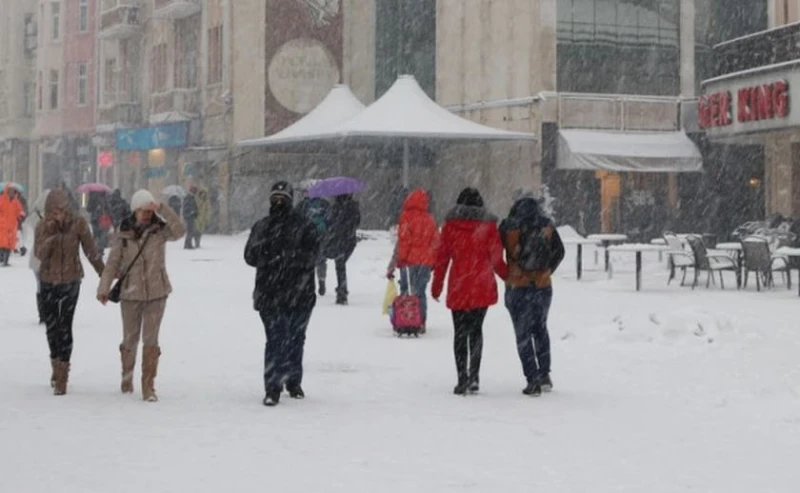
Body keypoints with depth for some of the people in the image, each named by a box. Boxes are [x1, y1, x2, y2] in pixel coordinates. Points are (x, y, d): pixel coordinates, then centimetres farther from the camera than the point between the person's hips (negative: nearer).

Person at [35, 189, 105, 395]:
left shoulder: (78, 224, -9)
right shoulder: (43, 226, -4)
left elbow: (91, 252, -2)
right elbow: (39, 254, -14)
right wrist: (49, 235, -26)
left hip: (71, 281, -3)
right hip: (49, 282, 3)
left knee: (65, 326, -9)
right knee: (51, 326, 13)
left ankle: (62, 376, -6)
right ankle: (56, 366, 33)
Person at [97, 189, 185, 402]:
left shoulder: (160, 230, -5)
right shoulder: (124, 233, -3)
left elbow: (179, 231, -25)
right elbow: (113, 262, -1)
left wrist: (162, 209, -28)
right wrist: (104, 288, -9)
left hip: (156, 293, -1)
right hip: (130, 293, 1)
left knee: (151, 339, -4)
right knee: (130, 339, 13)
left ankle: (148, 386, 3)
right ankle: (127, 378, 35)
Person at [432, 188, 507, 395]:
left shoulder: (451, 224, 2)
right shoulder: (488, 225, 1)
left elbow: (442, 256, 2)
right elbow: (496, 258, -1)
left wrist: (437, 285, 9)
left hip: (458, 285, -1)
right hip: (482, 286, 1)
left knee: (460, 332, 5)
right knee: (476, 330, 14)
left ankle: (463, 377, -3)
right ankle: (474, 375, 4)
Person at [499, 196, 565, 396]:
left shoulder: (509, 228, -6)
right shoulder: (547, 227, 1)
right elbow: (559, 252, 4)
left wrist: (508, 276, 9)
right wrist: (546, 271, 11)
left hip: (518, 287, -3)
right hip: (543, 286, 3)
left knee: (523, 334, 3)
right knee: (540, 329, 21)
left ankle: (532, 379, -3)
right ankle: (545, 374, 18)